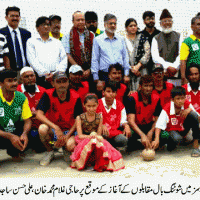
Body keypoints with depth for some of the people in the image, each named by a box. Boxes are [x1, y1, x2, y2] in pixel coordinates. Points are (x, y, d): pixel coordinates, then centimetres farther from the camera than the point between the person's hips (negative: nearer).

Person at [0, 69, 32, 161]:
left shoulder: (21, 97, -5)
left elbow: (27, 121, -7)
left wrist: (24, 134, -29)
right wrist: (10, 136, -36)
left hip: (16, 132, 5)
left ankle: (14, 152, 10)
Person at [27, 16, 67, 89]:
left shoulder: (57, 42, 24)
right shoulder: (31, 41, 16)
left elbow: (64, 60, 13)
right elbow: (32, 61, 2)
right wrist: (45, 74, -10)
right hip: (40, 77, -2)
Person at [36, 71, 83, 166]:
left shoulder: (75, 97, -9)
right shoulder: (48, 95, -10)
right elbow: (39, 114, -21)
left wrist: (67, 136, -18)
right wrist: (56, 128, -32)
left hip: (68, 130, 0)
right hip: (52, 130, 1)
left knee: (70, 145, -32)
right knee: (42, 128, -33)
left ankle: (65, 149, 11)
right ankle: (49, 151, -1)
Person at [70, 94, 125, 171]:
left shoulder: (99, 117, 3)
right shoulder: (79, 118, -2)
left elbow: (99, 134, 1)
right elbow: (80, 136, -8)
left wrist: (95, 136, -23)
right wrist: (90, 136, -25)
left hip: (97, 141, 2)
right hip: (83, 141, -1)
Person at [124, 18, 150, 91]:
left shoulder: (142, 38, 10)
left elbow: (147, 53, 1)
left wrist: (138, 66, -8)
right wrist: (131, 69, -7)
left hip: (141, 70, 1)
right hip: (128, 72, -1)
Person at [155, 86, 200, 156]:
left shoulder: (187, 104, -14)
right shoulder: (167, 109, -23)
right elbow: (159, 126, -30)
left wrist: (190, 109, -31)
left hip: (184, 129, 4)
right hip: (173, 130, -3)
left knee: (193, 114, -26)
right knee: (177, 138, -41)